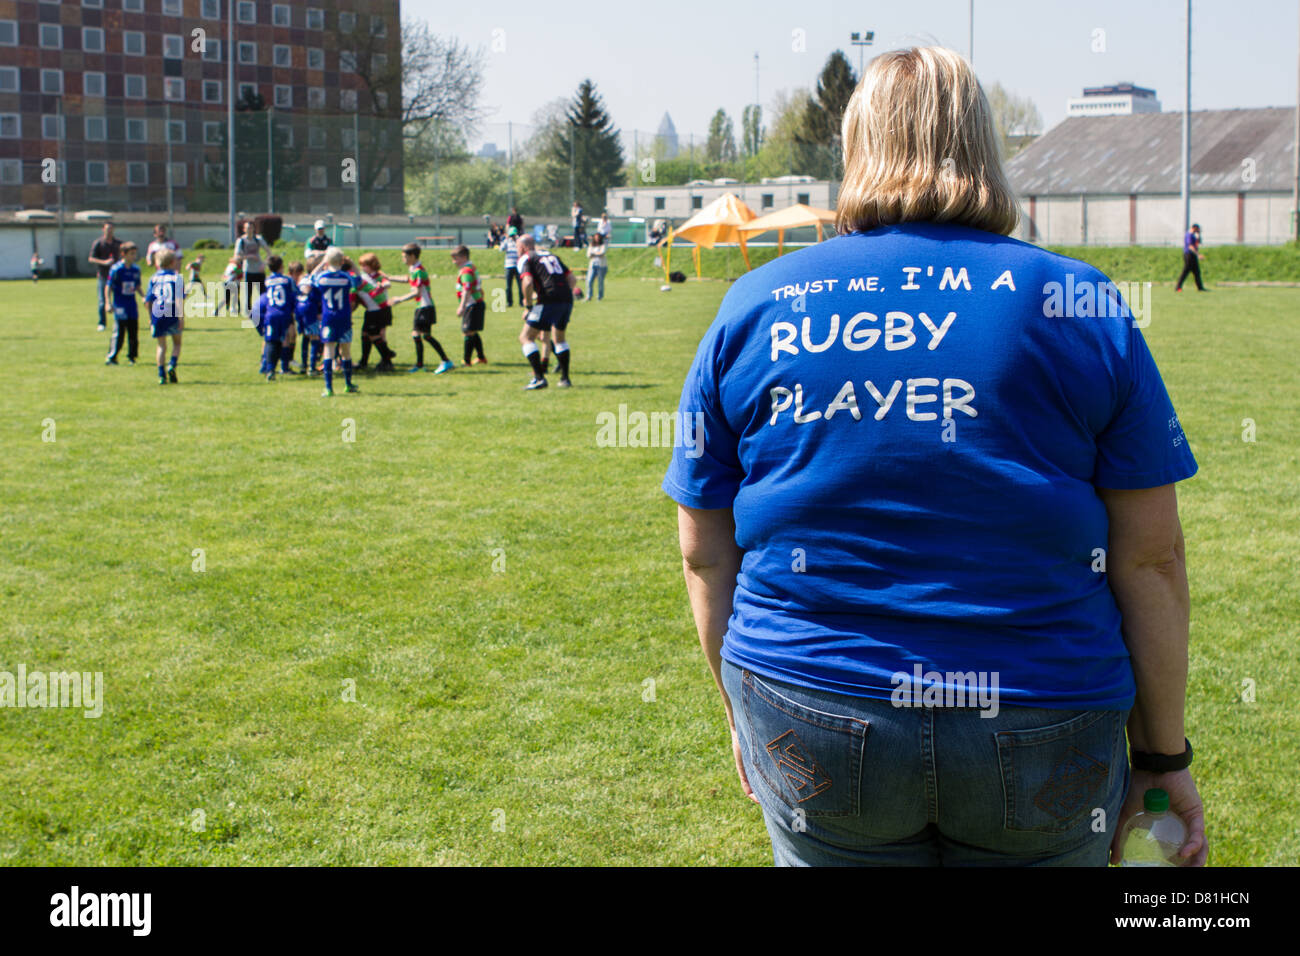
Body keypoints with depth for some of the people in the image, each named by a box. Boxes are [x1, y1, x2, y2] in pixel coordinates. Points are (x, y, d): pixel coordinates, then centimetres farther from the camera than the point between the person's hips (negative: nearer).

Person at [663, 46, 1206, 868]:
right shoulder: (1078, 303, -2)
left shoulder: (754, 308, 1)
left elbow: (707, 553, 5)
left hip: (815, 738, 1)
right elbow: (1151, 555, -3)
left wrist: (744, 713, 18)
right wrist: (1163, 755, 6)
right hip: (1043, 735, -1)